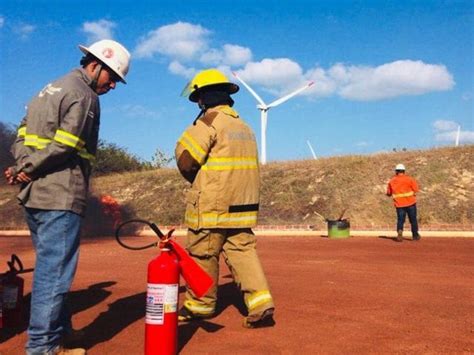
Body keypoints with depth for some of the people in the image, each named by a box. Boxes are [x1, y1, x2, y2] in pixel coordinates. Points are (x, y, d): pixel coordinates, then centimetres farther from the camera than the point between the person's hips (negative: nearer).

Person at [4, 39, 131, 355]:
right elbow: (64, 145, -18)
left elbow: (23, 135, 13)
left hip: (34, 196, 10)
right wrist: (28, 169, -7)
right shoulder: (84, 95, -8)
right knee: (55, 271, -3)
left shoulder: (50, 89, 21)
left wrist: (24, 165, -4)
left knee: (50, 267, 16)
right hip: (61, 198, -9)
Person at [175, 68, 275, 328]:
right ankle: (261, 303, -4)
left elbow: (185, 160, -13)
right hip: (243, 205, 7)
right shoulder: (244, 126, 15)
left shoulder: (210, 121, -9)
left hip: (212, 205, -7)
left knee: (202, 255, 8)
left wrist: (197, 181, 7)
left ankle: (199, 305, 22)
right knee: (243, 251, 6)